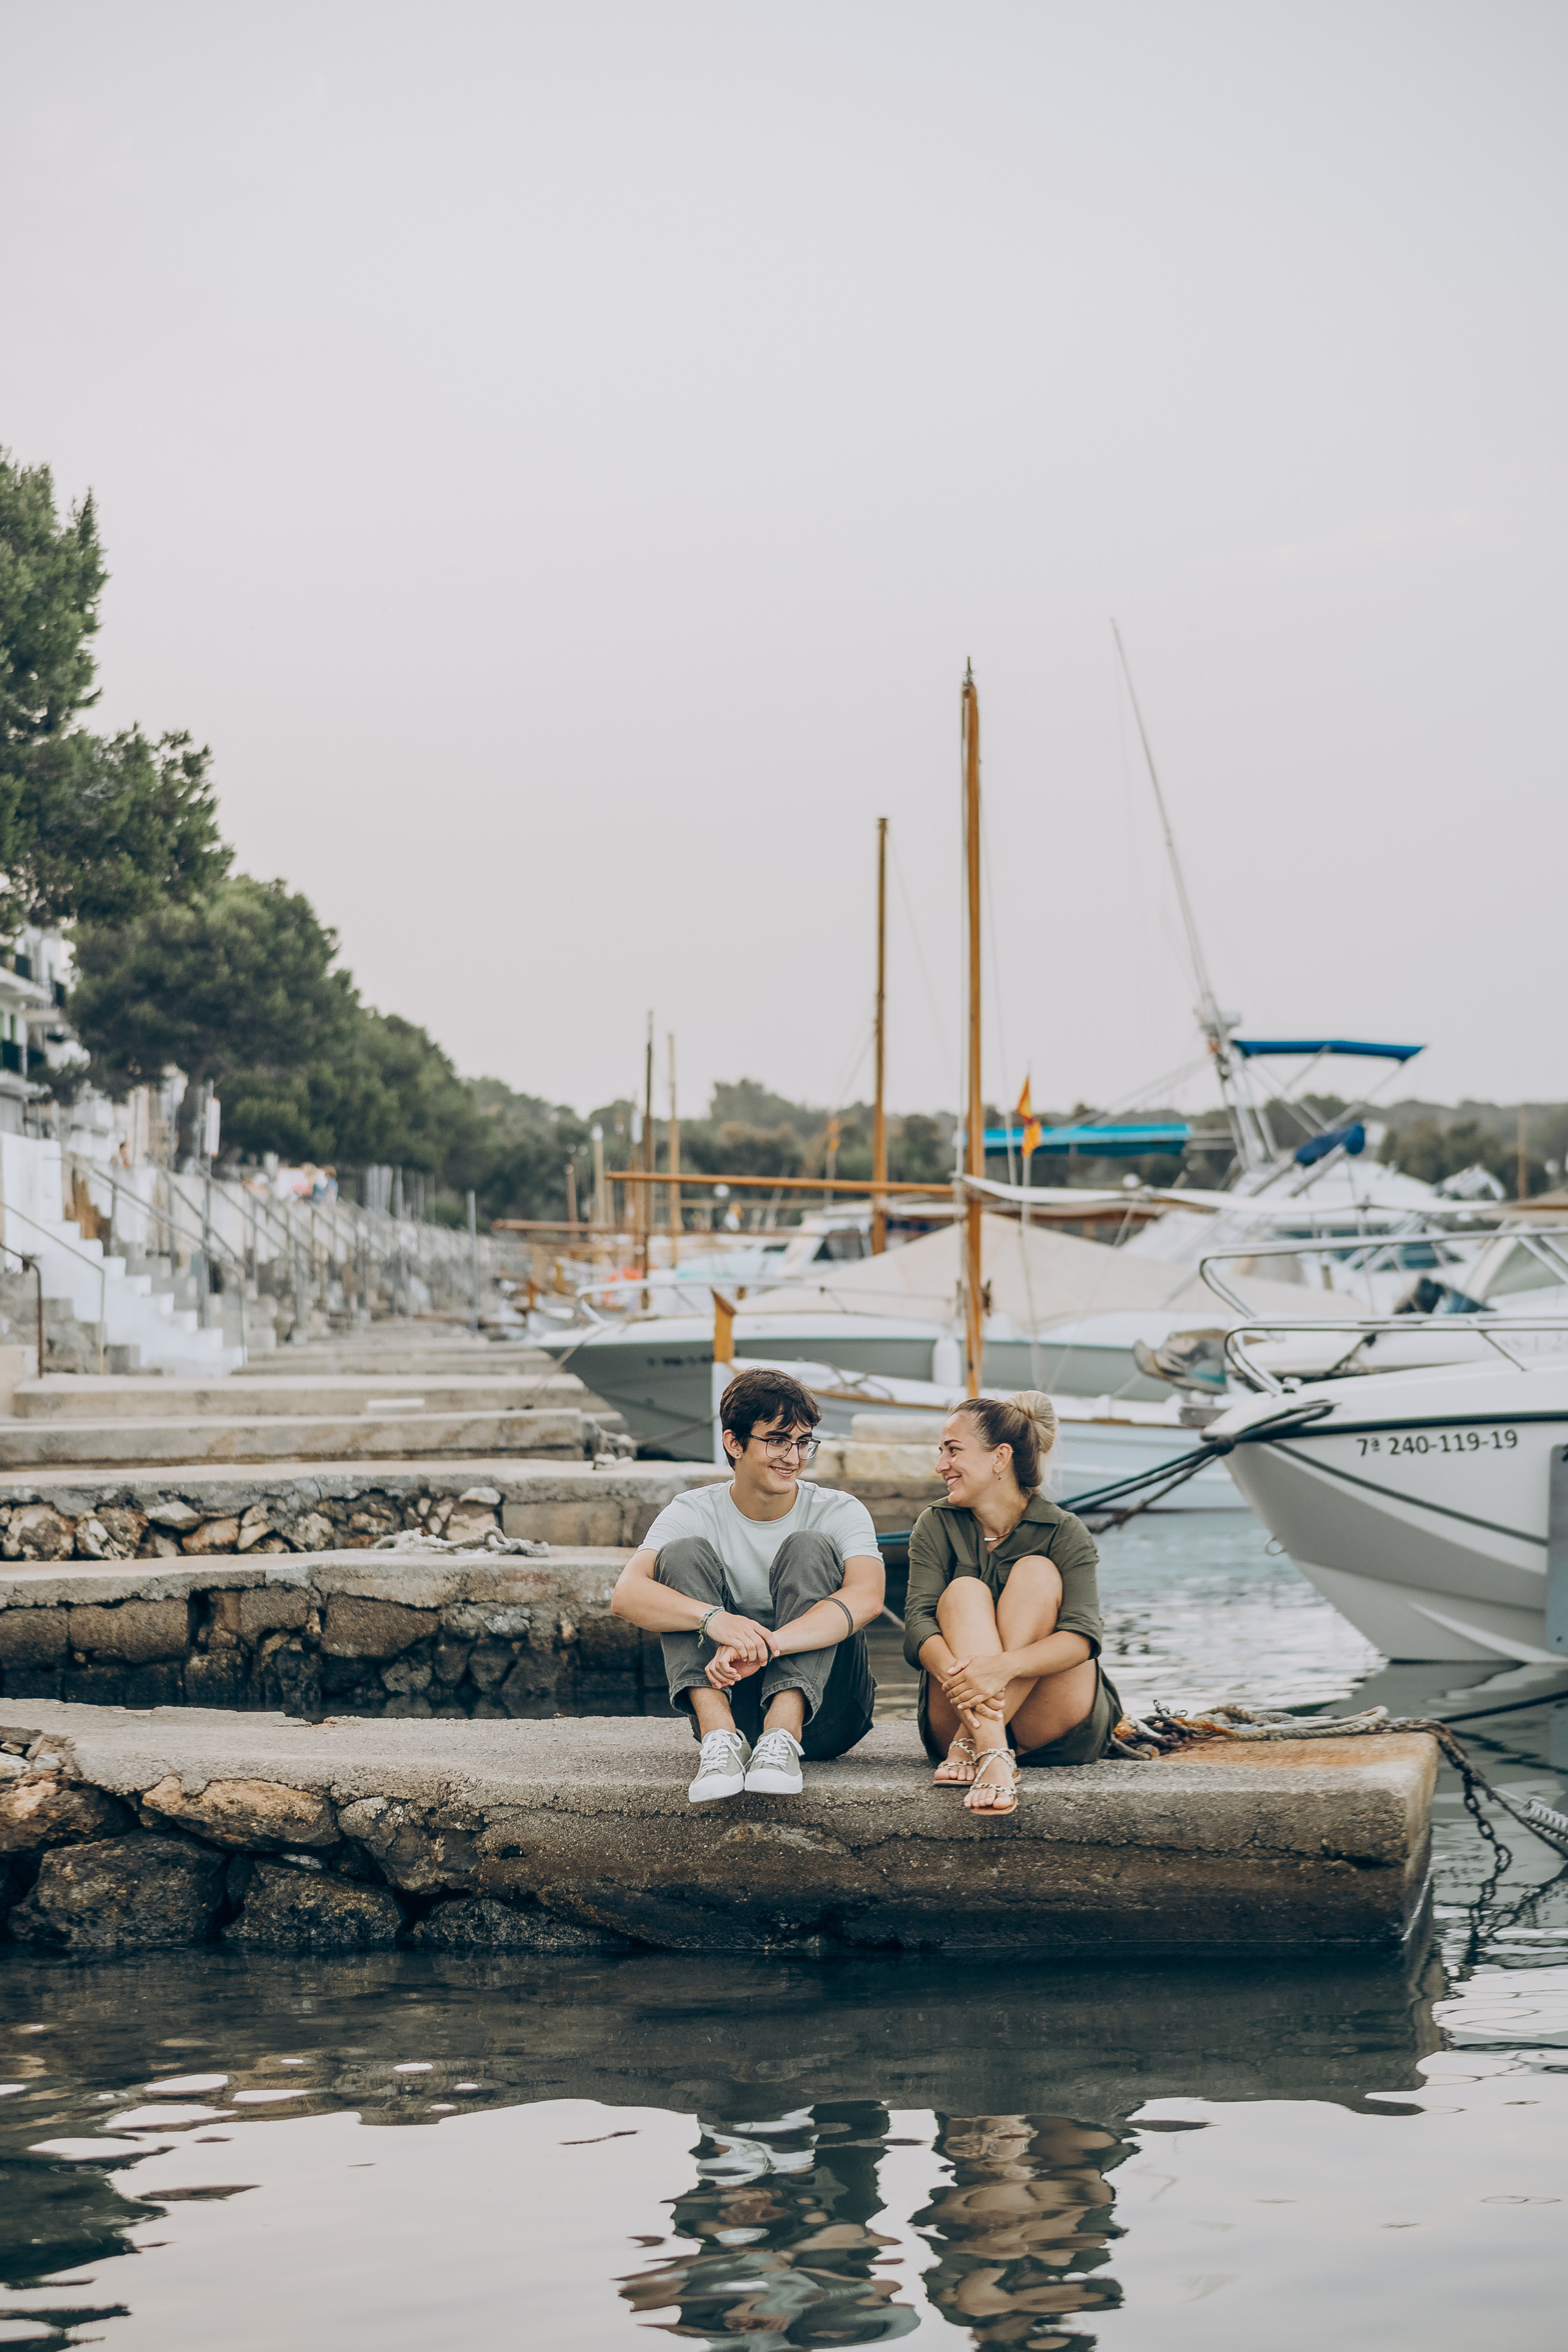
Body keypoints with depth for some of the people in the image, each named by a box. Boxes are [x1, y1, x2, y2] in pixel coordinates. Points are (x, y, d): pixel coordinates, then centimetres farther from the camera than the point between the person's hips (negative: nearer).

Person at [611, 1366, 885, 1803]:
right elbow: (627, 1594, -19)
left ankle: (783, 1736, -36)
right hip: (728, 1701, 1)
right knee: (684, 1553, -15)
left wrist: (763, 1645, -40)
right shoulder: (695, 1513, 0)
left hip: (823, 1710, -1)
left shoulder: (841, 1513, -3)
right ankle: (721, 1735, -34)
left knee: (810, 1548, -19)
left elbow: (866, 1598, -25)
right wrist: (714, 1617, -40)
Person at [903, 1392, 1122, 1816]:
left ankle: (971, 1745, -36)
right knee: (964, 1591, -22)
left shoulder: (1065, 1534, -4)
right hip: (955, 1717, 2)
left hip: (1056, 1731, -1)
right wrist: (952, 1672, -37)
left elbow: (1082, 1637, -20)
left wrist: (1003, 1666, -40)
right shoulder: (935, 1527, 3)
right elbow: (918, 1626, -12)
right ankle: (993, 1757, -48)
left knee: (1036, 1572, -19)